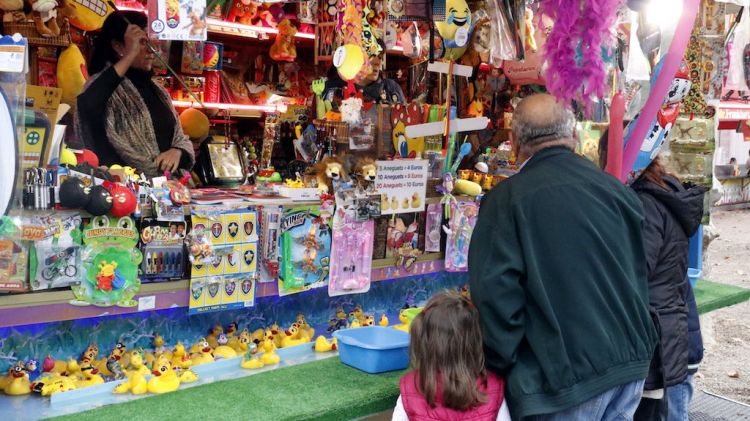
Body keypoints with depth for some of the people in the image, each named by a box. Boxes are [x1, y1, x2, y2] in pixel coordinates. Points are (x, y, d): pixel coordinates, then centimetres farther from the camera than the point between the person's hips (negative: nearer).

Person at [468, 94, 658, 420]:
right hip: (631, 361, 6)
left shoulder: (507, 199, -13)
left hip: (566, 374, -6)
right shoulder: (614, 187, 5)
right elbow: (641, 270, 12)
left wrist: (502, 367, -5)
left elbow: (495, 292, -18)